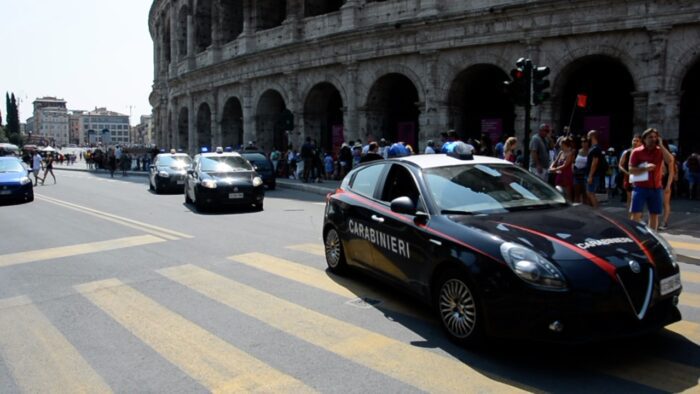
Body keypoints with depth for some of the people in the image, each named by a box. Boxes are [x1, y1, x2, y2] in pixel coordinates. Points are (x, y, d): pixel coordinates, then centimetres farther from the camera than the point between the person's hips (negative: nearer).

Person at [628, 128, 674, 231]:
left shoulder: (660, 151, 6)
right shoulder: (637, 152, -2)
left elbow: (670, 161, -12)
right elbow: (631, 170, -6)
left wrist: (661, 145, -11)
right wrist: (645, 168, -22)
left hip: (656, 188, 3)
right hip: (640, 188, -3)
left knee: (654, 215, 10)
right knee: (636, 215, -6)